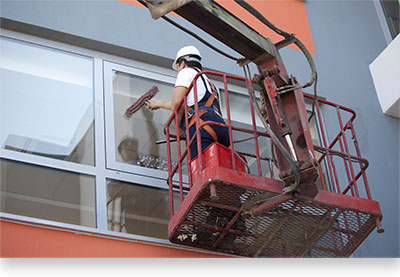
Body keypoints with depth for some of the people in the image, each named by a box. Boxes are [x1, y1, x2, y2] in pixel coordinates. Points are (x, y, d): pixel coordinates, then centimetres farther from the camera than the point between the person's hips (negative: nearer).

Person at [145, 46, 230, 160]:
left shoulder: (187, 72, 16)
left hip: (203, 126, -7)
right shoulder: (210, 83, 41)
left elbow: (176, 103, -1)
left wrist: (179, 126, 13)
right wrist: (157, 104, 70)